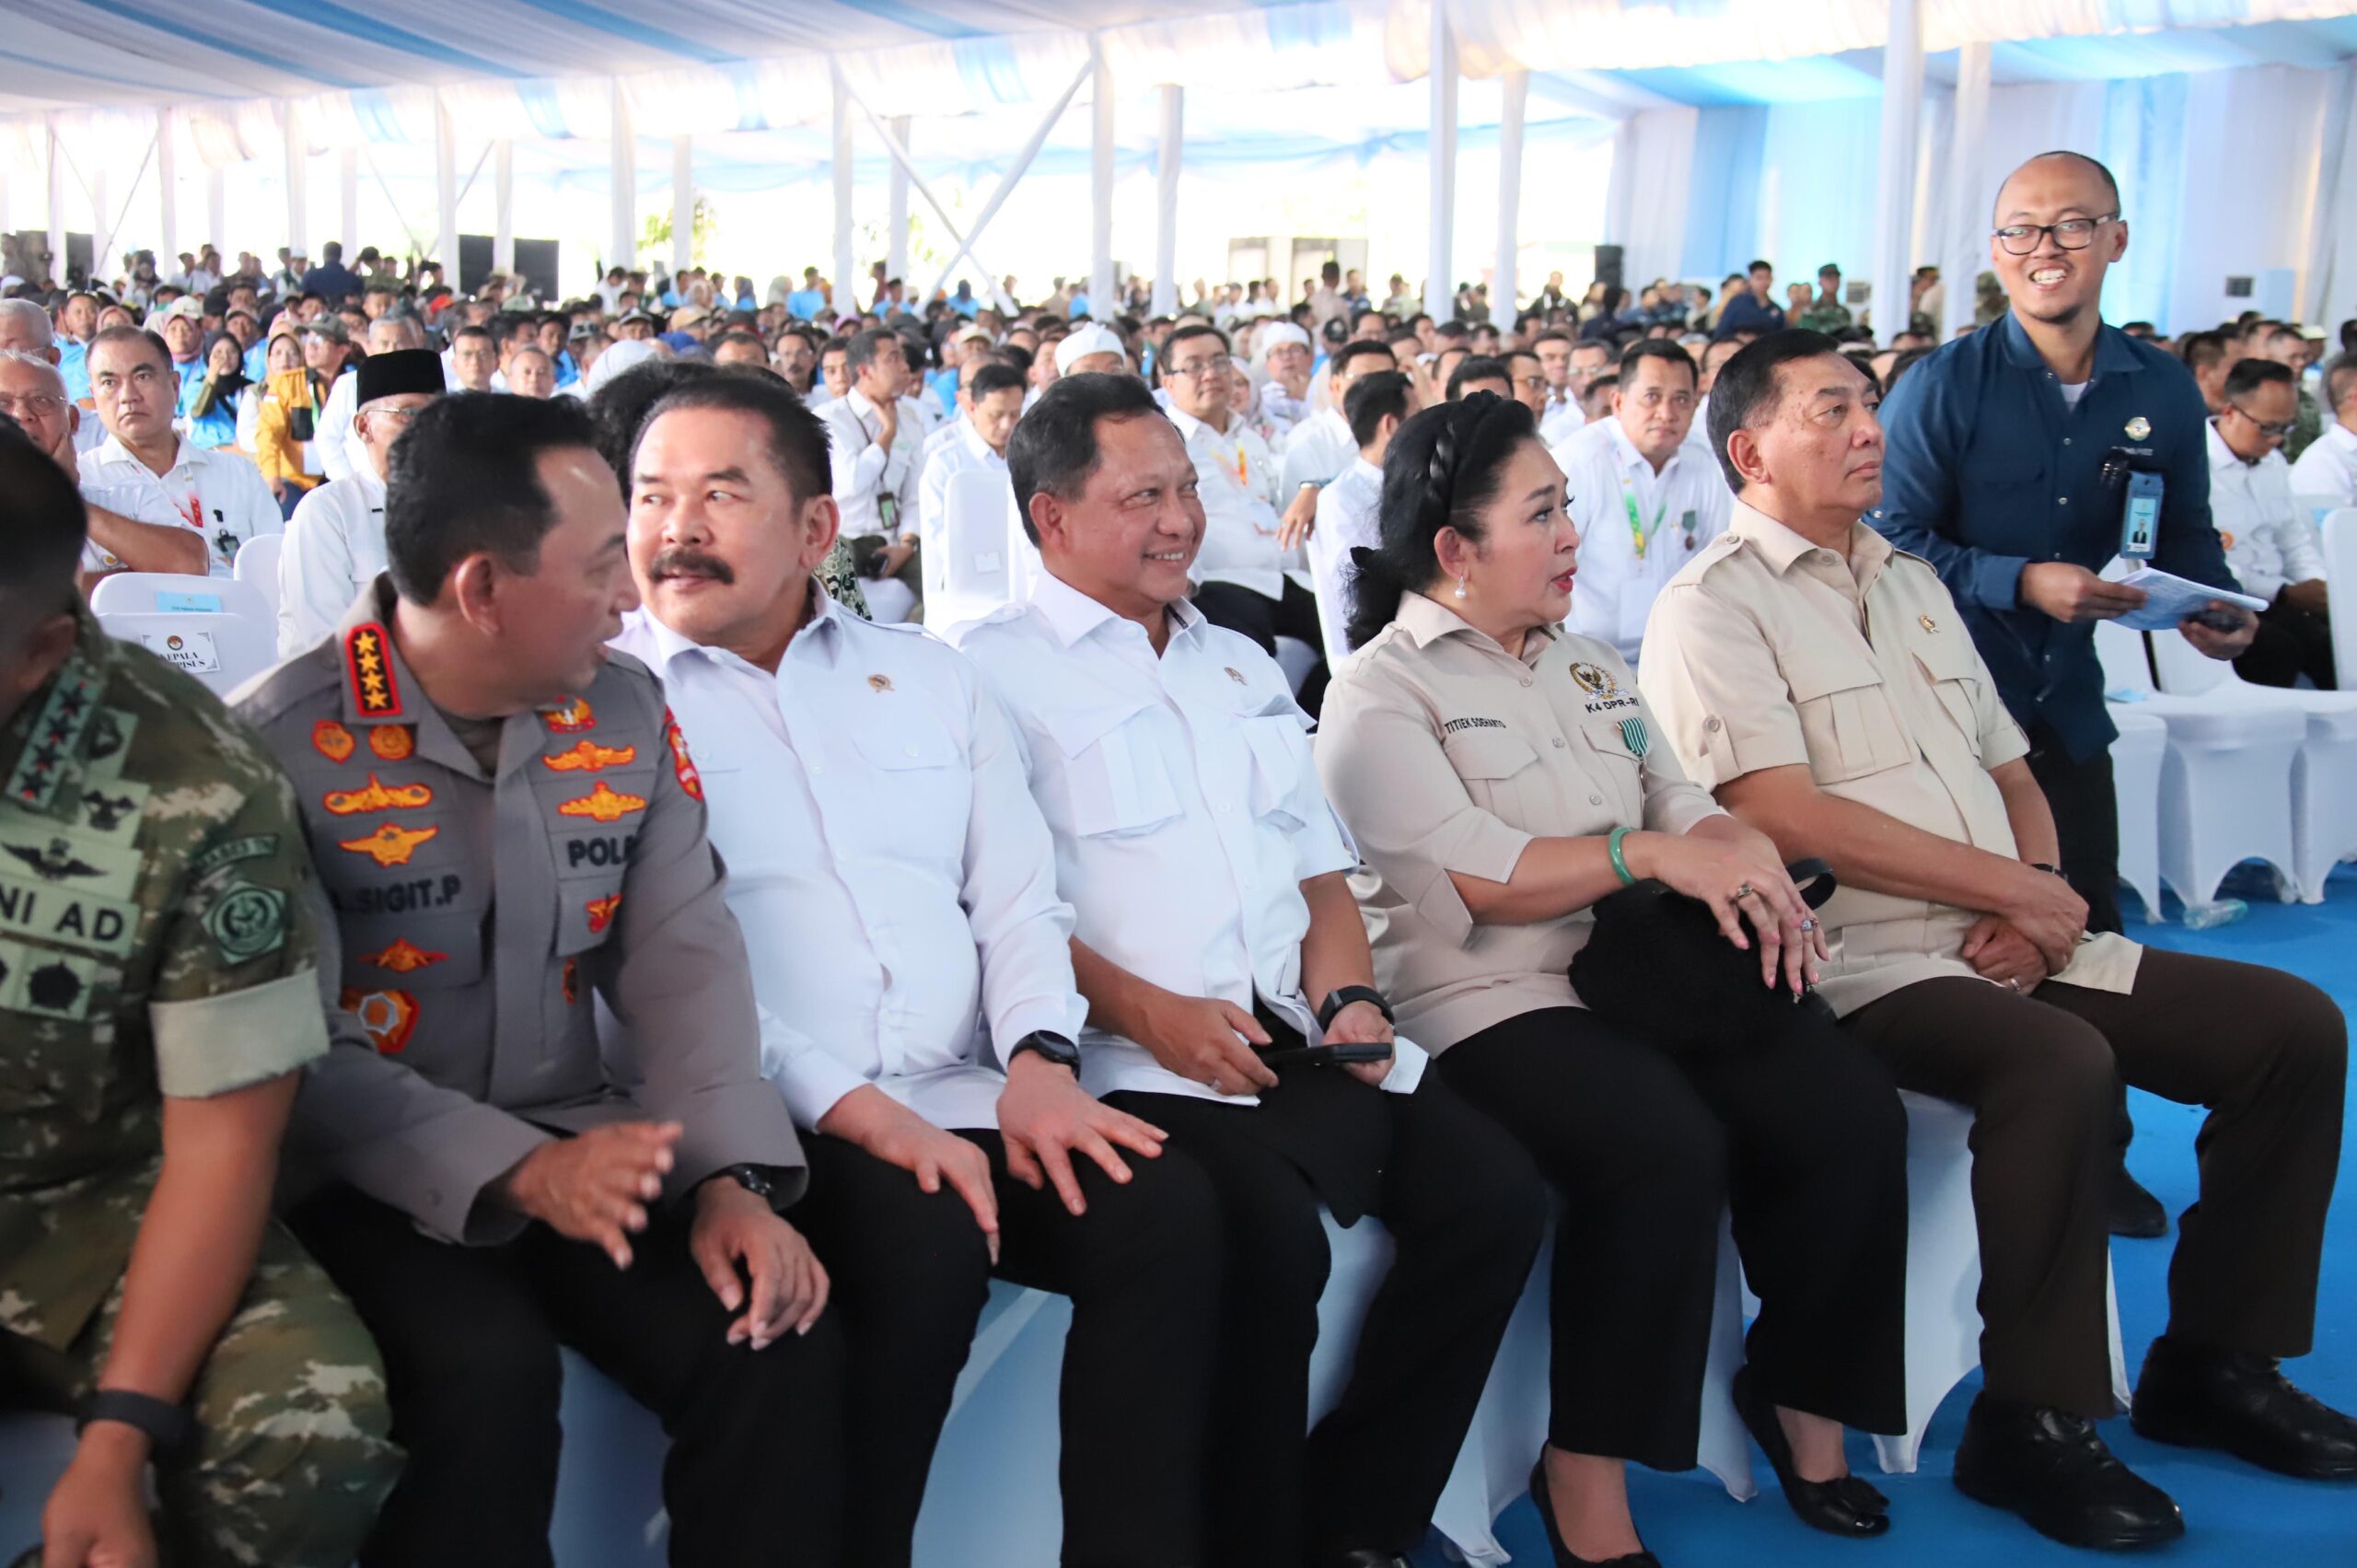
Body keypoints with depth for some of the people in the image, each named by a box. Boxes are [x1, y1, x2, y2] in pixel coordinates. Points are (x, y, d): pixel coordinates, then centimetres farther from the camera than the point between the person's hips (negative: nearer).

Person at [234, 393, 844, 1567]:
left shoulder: (627, 713, 3)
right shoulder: (284, 744, -13)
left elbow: (684, 955, -1)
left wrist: (730, 1173, -17)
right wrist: (516, 1170, -27)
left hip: (584, 1145, 4)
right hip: (369, 1173, -4)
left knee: (780, 1341, -17)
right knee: (487, 1369, -31)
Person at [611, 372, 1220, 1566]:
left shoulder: (928, 679, 18)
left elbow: (1019, 896, 14)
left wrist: (1039, 1057, -6)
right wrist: (852, 1109, -17)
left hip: (958, 1099, 5)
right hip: (774, 1125, -4)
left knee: (1163, 1206, -19)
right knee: (928, 1236, -32)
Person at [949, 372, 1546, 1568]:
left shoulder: (1240, 665, 24)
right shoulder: (996, 672, 1)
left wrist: (1346, 995, 4)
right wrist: (1147, 1010, -19)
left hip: (1301, 1036, 7)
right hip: (1139, 1059, -6)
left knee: (1492, 1189, -13)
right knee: (1266, 1226, -31)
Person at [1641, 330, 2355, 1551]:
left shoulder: (1913, 585, 20)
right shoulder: (1714, 608, -6)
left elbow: (2012, 775, 21)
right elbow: (1786, 819, -17)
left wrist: (2035, 900, -2)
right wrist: (2016, 886, -12)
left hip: (2009, 945, 8)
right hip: (1866, 966, -8)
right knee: (2062, 1061, -34)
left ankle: (2214, 1361, 12)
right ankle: (2031, 1424, -17)